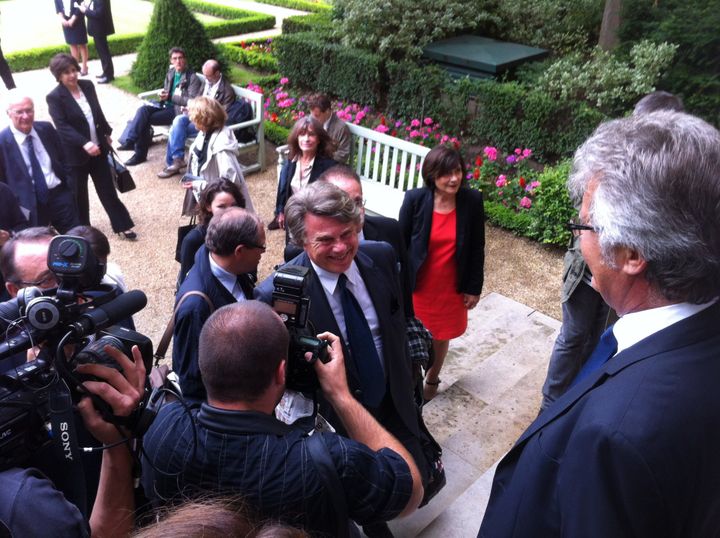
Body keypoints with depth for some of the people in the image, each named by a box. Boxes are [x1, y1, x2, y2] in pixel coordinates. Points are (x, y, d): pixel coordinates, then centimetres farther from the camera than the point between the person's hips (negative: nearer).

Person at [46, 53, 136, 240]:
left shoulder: (87, 85, 1)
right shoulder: (54, 97, -15)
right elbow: (62, 126, -22)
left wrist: (107, 133, 20)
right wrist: (84, 144, -34)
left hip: (98, 148, 4)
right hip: (75, 153, -4)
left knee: (108, 189, 10)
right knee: (79, 195, 11)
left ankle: (122, 225, 19)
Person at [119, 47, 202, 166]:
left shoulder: (192, 78, -7)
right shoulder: (170, 73, 14)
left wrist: (170, 97, -15)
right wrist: (163, 94, 0)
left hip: (178, 109, -7)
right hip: (165, 105, 7)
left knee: (145, 119, -21)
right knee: (143, 110, -21)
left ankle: (140, 153, -13)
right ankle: (130, 141, -20)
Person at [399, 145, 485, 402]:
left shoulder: (472, 200, -12)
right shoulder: (415, 199, -17)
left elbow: (477, 248, -3)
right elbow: (400, 243, -7)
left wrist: (474, 287, 0)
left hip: (451, 287, 2)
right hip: (416, 284, -1)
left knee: (441, 336, 20)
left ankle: (432, 379, 47)